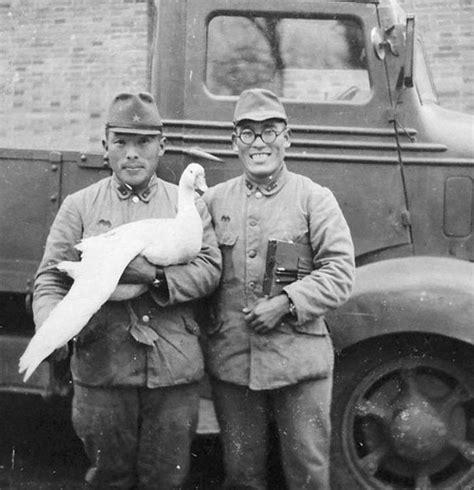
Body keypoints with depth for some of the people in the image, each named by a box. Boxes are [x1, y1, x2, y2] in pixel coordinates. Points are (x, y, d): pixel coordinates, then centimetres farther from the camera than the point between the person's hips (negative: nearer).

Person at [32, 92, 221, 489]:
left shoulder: (189, 204, 9)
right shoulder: (79, 206, 6)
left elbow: (210, 269, -2)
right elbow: (51, 278, 2)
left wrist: (155, 275, -20)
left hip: (175, 371, 1)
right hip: (102, 367, 0)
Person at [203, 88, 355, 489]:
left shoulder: (314, 198, 0)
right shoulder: (214, 200, 9)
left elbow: (339, 273, -6)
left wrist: (287, 303, -15)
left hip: (299, 360, -2)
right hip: (231, 360, 2)